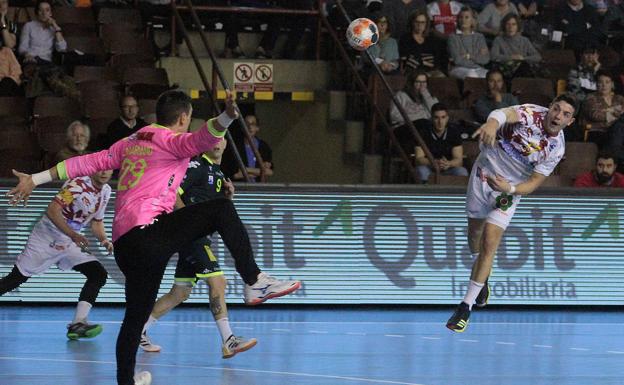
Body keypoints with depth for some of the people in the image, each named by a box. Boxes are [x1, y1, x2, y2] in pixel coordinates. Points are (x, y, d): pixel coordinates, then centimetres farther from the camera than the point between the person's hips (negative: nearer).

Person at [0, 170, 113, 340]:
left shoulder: (106, 191, 1)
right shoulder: (78, 184, -23)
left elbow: (97, 221, 15)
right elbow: (53, 210, -33)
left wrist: (104, 240, -5)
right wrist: (73, 235, -41)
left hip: (71, 242, 7)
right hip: (46, 237, -7)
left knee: (99, 274, -11)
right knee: (16, 279, -3)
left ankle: (77, 324, -16)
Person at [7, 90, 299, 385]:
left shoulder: (131, 142, 24)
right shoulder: (172, 140, 3)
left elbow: (89, 162, 22)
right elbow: (201, 139, -20)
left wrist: (36, 179, 24)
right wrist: (226, 117, -38)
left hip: (124, 243, 8)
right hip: (148, 228, -8)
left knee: (136, 316, 17)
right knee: (221, 210, -6)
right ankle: (254, 283, -13)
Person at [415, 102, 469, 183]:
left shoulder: (454, 133, -2)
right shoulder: (424, 134, -5)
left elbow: (458, 160, -7)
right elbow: (419, 158, -12)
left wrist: (448, 164, -33)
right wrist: (436, 162, -32)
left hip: (448, 170, 1)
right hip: (430, 169, -1)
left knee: (462, 172, -29)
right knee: (421, 170, -33)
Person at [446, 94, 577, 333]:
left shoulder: (556, 149, -17)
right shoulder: (531, 115, -23)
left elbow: (533, 184, -16)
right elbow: (505, 113, -46)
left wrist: (509, 188, -37)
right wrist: (492, 123, -71)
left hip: (510, 189, -1)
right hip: (485, 171, 1)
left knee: (489, 243, -12)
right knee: (475, 229, 17)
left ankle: (466, 306, -6)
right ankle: (482, 277, 48)